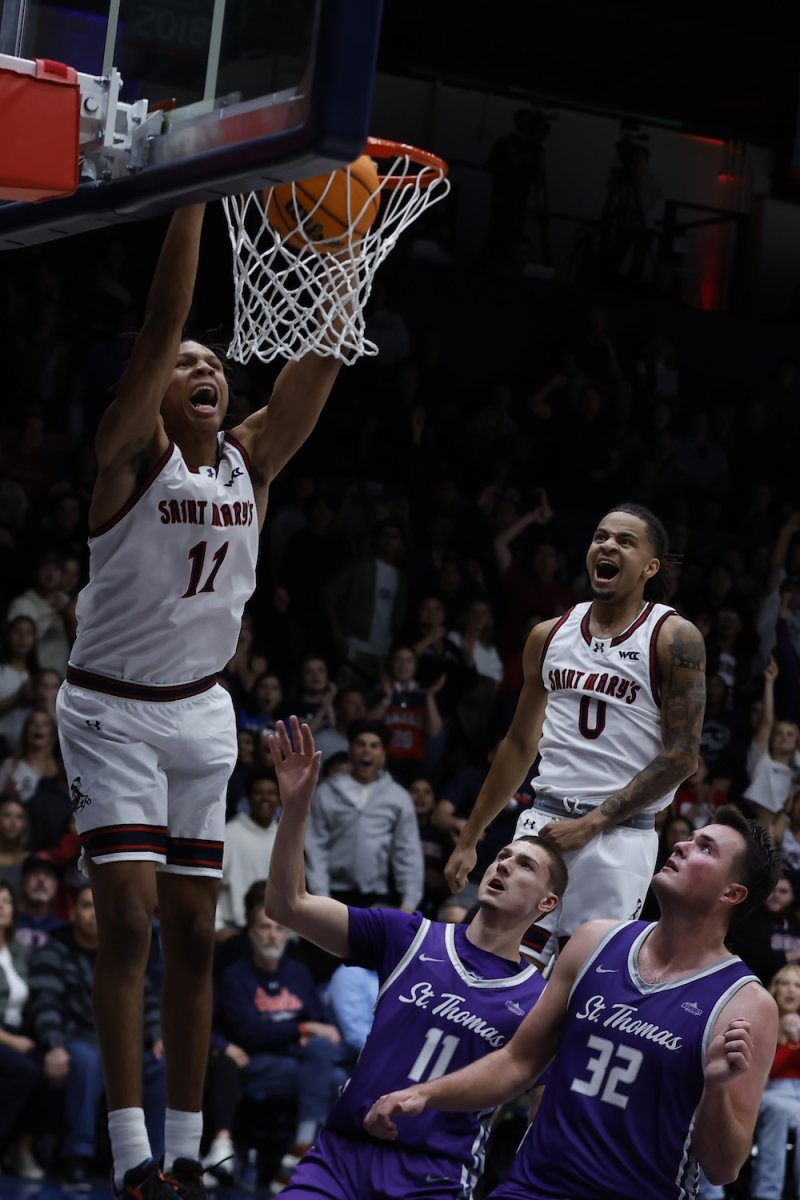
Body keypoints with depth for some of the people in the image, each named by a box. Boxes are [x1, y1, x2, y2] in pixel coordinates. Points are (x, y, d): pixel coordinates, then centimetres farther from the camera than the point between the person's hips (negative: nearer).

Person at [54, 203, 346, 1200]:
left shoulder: (251, 459, 2)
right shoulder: (131, 451, -12)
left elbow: (324, 352, -7)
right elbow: (161, 322, -25)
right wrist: (193, 197, -30)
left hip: (202, 711, 5)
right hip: (112, 711, -5)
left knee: (193, 931, 5)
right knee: (128, 919, -12)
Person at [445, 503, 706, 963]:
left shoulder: (674, 638, -5)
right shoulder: (549, 635, 11)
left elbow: (681, 757, -9)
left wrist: (590, 824, -12)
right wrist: (469, 839, 19)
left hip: (620, 834, -5)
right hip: (544, 821, 5)